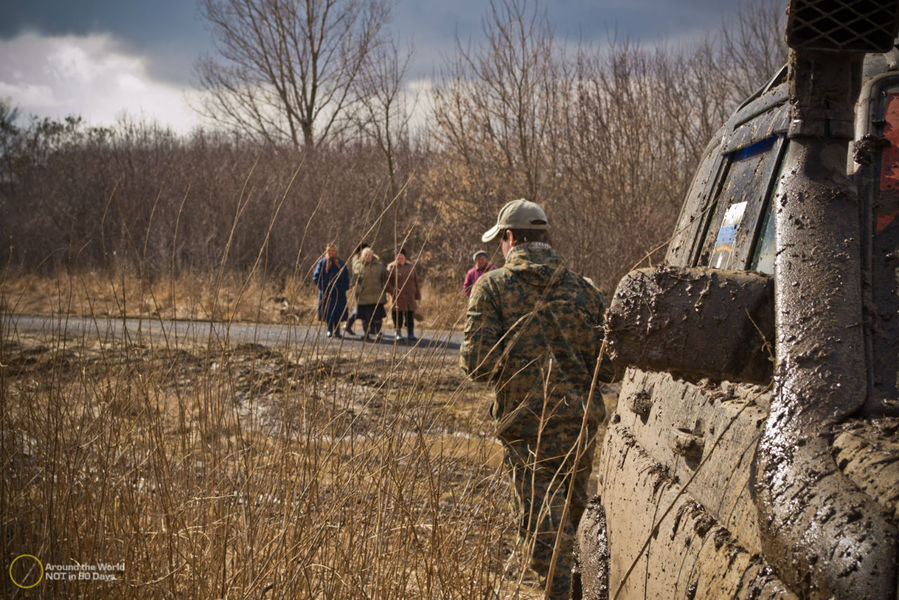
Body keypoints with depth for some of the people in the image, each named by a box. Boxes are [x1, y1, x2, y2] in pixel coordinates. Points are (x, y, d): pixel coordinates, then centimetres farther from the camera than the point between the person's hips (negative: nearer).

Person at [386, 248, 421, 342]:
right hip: (398, 297, -3)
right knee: (398, 316, -2)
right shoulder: (391, 267, 0)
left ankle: (411, 334, 12)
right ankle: (398, 334, 7)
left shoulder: (411, 266, 9)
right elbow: (387, 281, -2)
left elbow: (415, 281, 12)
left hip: (410, 297, 3)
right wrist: (393, 292, -14)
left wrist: (417, 296, 9)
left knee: (410, 316, 4)